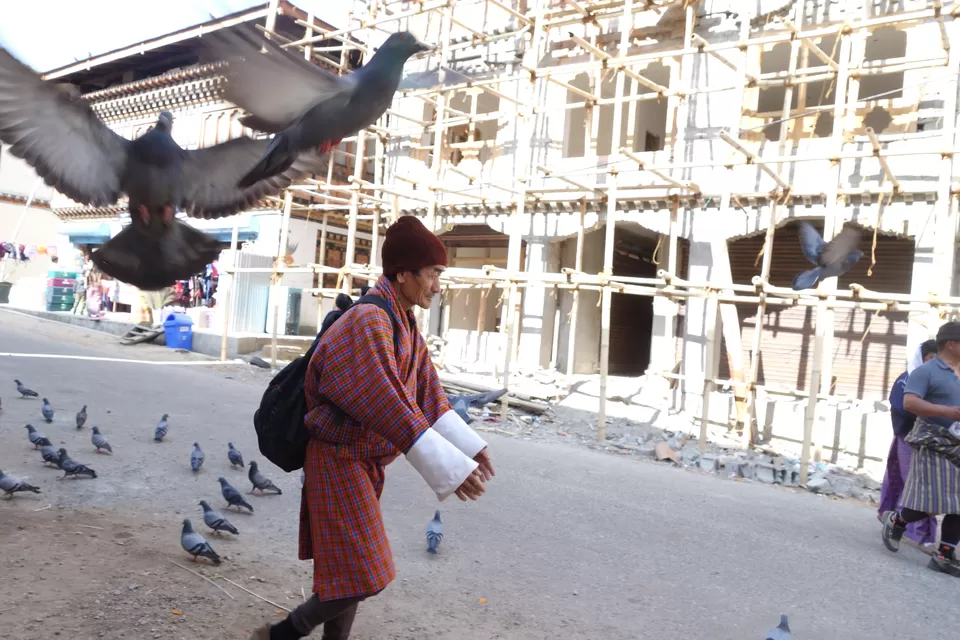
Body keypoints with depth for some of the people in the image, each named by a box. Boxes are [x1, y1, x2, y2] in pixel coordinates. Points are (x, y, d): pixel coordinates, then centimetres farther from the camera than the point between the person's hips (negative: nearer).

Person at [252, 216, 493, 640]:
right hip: (339, 459, -9)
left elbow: (429, 397, 11)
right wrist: (450, 470, -32)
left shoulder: (406, 326, 7)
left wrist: (469, 446, 5)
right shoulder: (368, 322, -24)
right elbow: (390, 408, -31)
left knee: (350, 570, 16)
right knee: (362, 576, -7)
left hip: (365, 461, 9)